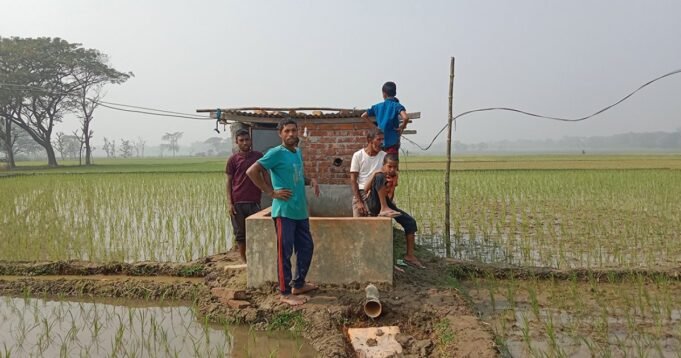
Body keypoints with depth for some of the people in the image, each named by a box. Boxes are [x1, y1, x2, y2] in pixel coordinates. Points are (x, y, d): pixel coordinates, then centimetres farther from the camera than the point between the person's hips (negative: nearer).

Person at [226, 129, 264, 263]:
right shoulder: (233, 159, 2)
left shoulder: (258, 156, 6)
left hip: (254, 201, 1)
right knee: (240, 233, 5)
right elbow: (229, 182, 3)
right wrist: (229, 202, -5)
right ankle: (244, 261, 15)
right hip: (238, 202, -1)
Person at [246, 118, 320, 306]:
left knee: (306, 247, 16)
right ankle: (285, 293, 9)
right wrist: (271, 192, -17)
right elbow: (252, 171, -17)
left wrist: (310, 181, 6)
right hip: (284, 211, -8)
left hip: (301, 211, 8)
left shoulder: (298, 152, 13)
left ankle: (298, 284, 31)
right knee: (285, 252, -1)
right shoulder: (276, 153, -11)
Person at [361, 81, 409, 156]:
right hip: (392, 141, -4)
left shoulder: (378, 106, 8)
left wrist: (374, 126, 12)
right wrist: (402, 127, -6)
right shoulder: (397, 105, -6)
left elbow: (363, 115, 12)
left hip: (380, 142, 4)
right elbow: (405, 118, -24)